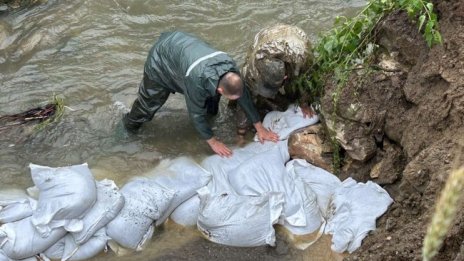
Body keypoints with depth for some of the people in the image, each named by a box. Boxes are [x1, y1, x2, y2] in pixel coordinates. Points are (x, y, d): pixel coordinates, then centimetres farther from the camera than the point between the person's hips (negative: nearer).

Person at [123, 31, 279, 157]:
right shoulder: (196, 80, -44)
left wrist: (259, 128, -9)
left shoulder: (230, 68, -27)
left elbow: (244, 96, -12)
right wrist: (212, 142, -19)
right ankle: (129, 126, 29)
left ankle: (211, 113, 30)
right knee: (148, 102, 4)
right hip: (161, 60, -5)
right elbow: (196, 113, -29)